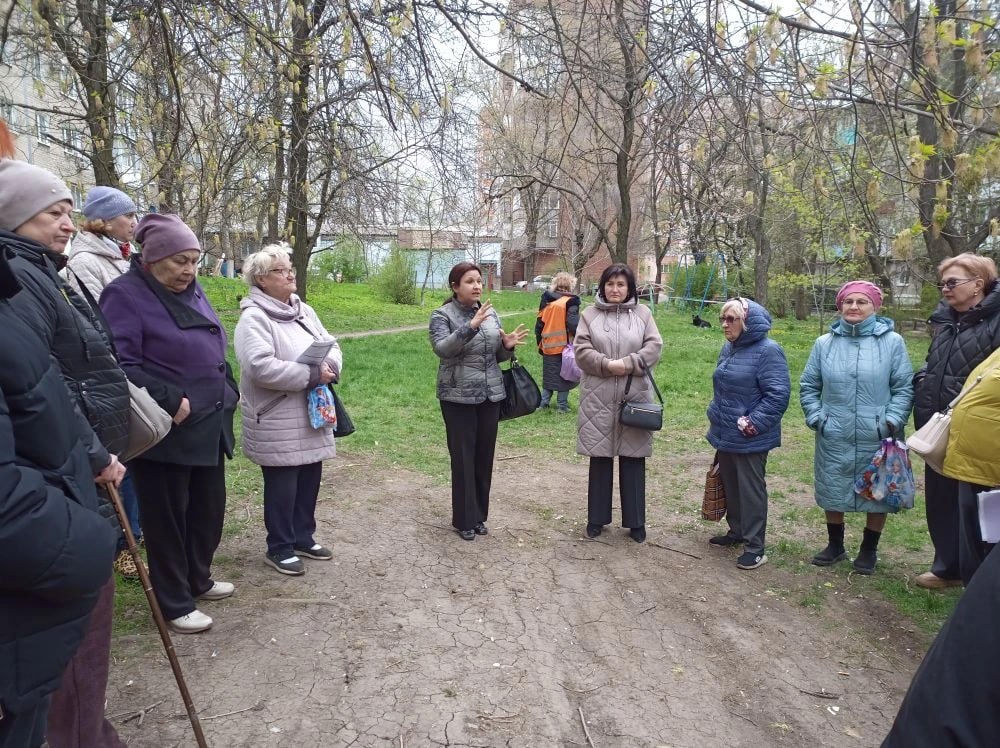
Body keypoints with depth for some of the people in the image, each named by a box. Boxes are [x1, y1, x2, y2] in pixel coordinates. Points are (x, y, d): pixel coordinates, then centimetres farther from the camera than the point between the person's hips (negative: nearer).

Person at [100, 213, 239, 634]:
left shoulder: (192, 291, 12)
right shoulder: (125, 295, -13)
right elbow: (119, 364, -22)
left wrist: (228, 390, 12)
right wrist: (168, 401, -24)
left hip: (208, 426, 8)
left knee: (208, 509, 18)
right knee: (167, 517, 6)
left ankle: (198, 579, 38)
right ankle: (175, 604, 20)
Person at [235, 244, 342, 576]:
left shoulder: (304, 311, 12)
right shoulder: (253, 318, -14)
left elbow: (331, 345, 13)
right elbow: (261, 367, -26)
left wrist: (330, 368, -11)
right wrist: (312, 375, -21)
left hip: (311, 416, 8)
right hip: (277, 423, -7)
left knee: (309, 480, 15)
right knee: (282, 486, 3)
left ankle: (303, 538, 32)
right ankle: (279, 548, 19)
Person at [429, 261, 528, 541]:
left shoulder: (490, 313, 9)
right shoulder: (442, 315, -6)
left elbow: (497, 356, 14)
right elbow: (442, 349, -23)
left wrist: (507, 345, -8)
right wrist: (470, 327, -33)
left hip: (490, 395, 5)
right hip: (458, 397, -5)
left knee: (485, 456, 10)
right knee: (463, 458, 0)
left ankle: (480, 515, 24)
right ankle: (464, 519, 14)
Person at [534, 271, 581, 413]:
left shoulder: (546, 301, 7)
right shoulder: (570, 302, -10)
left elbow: (539, 325, 10)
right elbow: (573, 324, -20)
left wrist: (540, 344, 19)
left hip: (548, 347, 5)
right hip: (565, 346, -5)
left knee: (549, 376, 16)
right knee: (564, 375, 7)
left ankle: (543, 402, 17)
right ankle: (562, 405, 11)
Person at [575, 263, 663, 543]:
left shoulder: (642, 313, 7)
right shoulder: (590, 313, 5)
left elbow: (654, 347, -1)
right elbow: (582, 350, -4)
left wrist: (628, 363, -15)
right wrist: (608, 365, -17)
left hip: (635, 397, 1)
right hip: (598, 397, 0)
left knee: (633, 459, 6)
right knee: (600, 458, 8)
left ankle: (635, 521, 19)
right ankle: (597, 518, 21)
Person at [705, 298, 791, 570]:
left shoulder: (768, 351, -16)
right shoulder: (728, 349, 8)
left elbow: (778, 395, -20)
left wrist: (750, 424, -20)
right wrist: (717, 416, 13)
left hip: (751, 440, -8)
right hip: (725, 435, 8)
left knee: (751, 490, 2)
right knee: (730, 485, 18)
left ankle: (755, 546, 12)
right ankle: (736, 531, 35)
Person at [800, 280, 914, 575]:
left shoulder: (892, 342, -4)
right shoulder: (825, 343, 3)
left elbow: (904, 388, -2)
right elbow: (808, 387, 10)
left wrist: (891, 422, -11)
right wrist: (816, 418, -1)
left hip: (877, 439, -2)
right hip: (834, 439, 2)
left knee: (877, 495, 11)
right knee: (832, 494, 13)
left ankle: (869, 550, 31)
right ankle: (835, 545, 33)